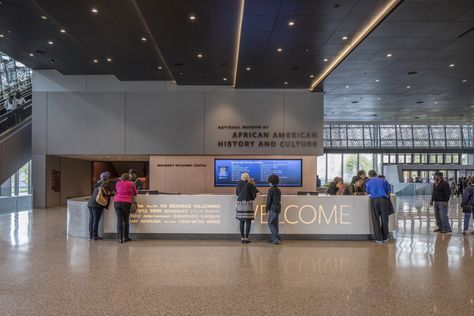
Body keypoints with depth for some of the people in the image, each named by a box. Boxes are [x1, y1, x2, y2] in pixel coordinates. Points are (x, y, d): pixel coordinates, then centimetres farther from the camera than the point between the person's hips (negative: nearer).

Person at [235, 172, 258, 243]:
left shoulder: (238, 184, 6)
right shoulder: (250, 185, -6)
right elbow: (254, 195, -4)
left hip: (240, 203, 4)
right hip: (248, 203, -4)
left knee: (242, 221, 9)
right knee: (248, 222, 2)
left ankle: (242, 238, 11)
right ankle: (246, 238, -1)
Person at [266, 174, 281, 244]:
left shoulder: (271, 190, -11)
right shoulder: (279, 190, 11)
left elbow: (268, 200, -11)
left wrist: (267, 209, -5)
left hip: (273, 209, -8)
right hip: (278, 208, 8)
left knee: (270, 223, -4)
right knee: (275, 223, 12)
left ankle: (277, 237, -13)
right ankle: (274, 238, 14)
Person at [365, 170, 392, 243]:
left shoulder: (368, 183, 12)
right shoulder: (383, 181, 14)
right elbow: (389, 191, 12)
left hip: (374, 200, -1)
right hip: (383, 199, 1)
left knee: (376, 219, 4)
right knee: (384, 219, 10)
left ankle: (379, 238, 5)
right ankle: (385, 237, 18)